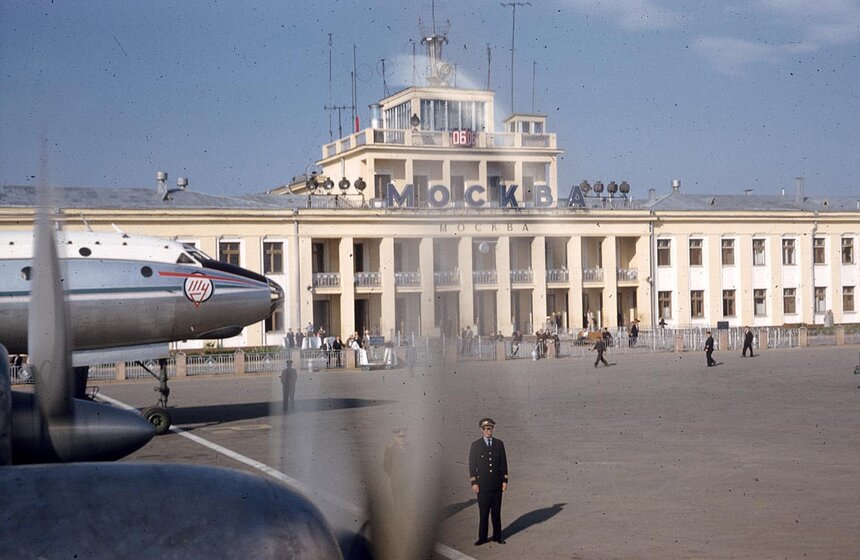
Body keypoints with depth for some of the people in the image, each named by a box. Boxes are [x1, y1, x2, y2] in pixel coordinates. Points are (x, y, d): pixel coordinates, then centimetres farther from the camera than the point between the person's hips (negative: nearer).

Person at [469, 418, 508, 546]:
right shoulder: (475, 445, -3)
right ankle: (482, 537, 8)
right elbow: (472, 464, -3)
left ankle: (497, 536, 16)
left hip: (497, 484, 2)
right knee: (483, 512, 1)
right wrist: (473, 483, -8)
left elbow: (503, 463, 6)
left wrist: (505, 481, 1)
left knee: (496, 511, 7)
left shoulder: (499, 443, 4)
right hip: (482, 484, -2)